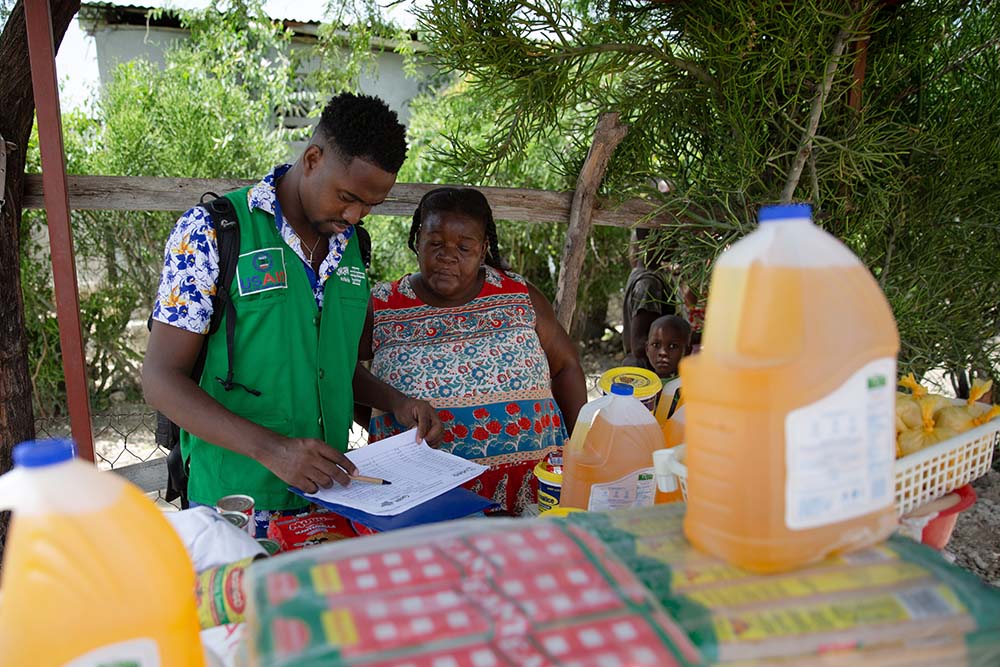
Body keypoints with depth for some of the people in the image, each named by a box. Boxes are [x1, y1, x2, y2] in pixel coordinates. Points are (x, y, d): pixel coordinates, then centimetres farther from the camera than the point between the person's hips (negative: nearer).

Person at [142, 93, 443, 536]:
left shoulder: (350, 246, 6)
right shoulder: (209, 232, -12)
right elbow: (161, 379, -14)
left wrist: (396, 404, -1)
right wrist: (270, 448, -27)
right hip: (237, 502, -5)